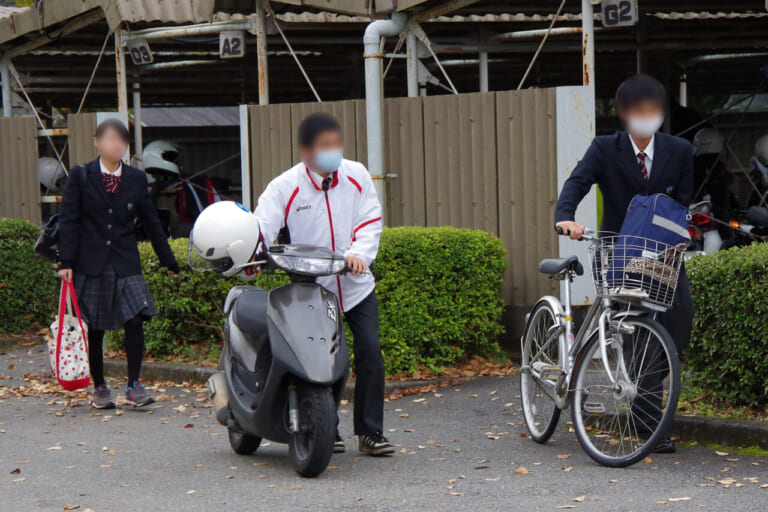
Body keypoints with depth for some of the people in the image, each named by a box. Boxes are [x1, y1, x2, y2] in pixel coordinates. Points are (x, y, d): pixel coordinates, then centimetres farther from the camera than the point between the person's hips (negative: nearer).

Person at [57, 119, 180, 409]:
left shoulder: (137, 180, 8)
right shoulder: (80, 177, 1)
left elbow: (151, 223, 14)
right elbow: (68, 221, -3)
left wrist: (170, 263, 16)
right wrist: (66, 262, -12)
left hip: (126, 264, 2)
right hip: (90, 265, -1)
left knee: (135, 320, -11)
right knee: (94, 328, 4)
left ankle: (133, 387, -3)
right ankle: (99, 388, 16)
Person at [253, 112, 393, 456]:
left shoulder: (356, 176, 1)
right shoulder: (284, 187, -9)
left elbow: (370, 220, 1)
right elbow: (261, 229, -16)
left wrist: (358, 253, -17)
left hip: (356, 286, 2)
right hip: (311, 289, -2)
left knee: (370, 353, -5)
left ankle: (370, 431, 4)